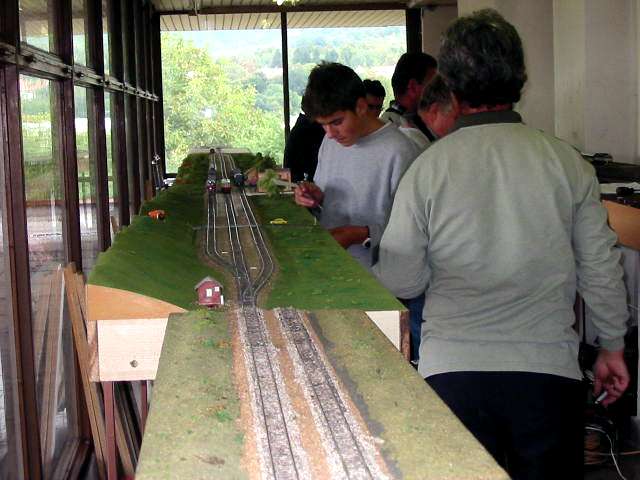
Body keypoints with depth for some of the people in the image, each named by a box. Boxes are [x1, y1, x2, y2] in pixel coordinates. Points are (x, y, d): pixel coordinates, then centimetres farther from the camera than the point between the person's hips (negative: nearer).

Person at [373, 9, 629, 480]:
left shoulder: (427, 168, -7)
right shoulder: (567, 162, -3)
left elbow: (399, 282, -3)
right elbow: (601, 268, 4)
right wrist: (613, 347, 18)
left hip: (452, 370, 0)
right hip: (548, 369, 1)